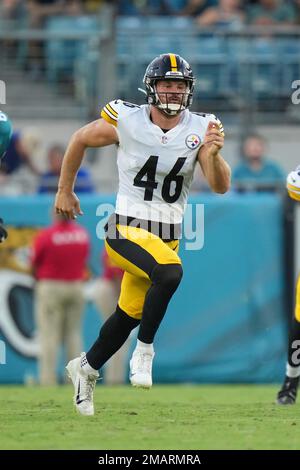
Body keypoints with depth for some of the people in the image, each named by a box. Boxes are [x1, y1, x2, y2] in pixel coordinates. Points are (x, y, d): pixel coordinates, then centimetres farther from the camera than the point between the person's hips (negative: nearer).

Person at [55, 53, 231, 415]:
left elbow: (220, 187, -12)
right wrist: (64, 191, 13)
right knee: (169, 272, -33)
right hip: (127, 229, -5)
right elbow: (80, 140, 5)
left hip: (168, 235, 5)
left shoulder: (199, 129, -6)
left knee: (129, 315, 15)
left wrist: (213, 154, -31)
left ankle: (86, 369, 40)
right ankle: (144, 352, -16)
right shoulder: (127, 121, -12)